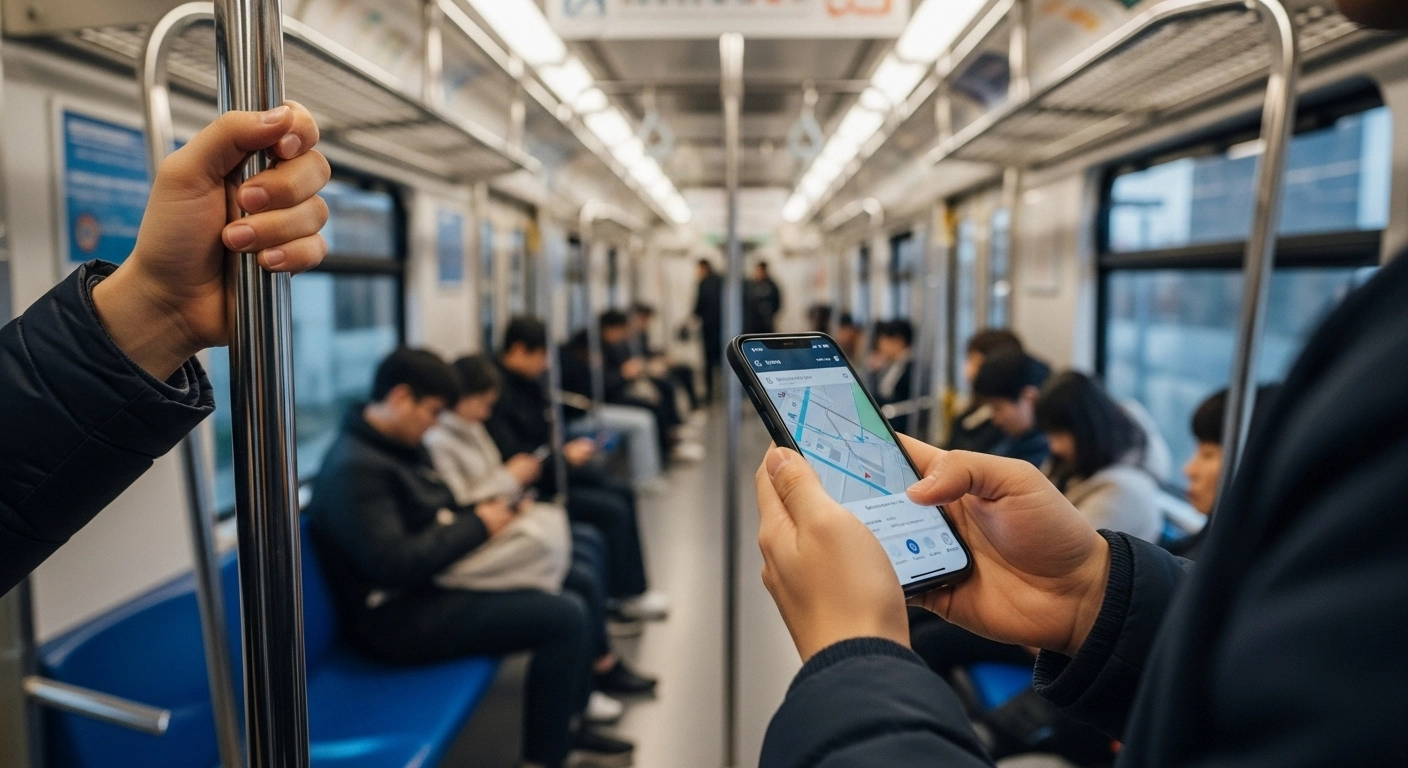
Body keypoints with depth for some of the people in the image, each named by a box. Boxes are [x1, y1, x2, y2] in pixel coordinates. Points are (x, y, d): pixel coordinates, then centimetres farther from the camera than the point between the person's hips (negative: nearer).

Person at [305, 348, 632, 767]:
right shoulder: (354, 468, -22)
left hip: (432, 584, 11)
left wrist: (487, 508, 0)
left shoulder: (400, 445, 9)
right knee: (566, 616, -17)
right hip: (398, 616, -11)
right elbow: (393, 563, -29)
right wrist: (478, 525, -19)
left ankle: (566, 723, 24)